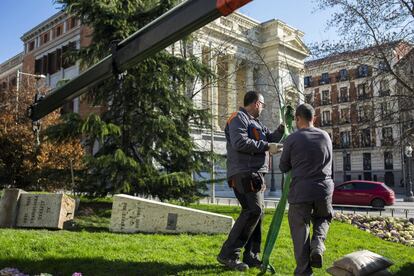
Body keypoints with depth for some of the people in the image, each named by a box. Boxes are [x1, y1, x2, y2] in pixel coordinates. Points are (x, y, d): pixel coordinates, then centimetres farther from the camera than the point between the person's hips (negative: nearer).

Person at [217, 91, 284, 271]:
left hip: (255, 175, 10)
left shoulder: (255, 123, 24)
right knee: (253, 210, -17)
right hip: (244, 174, -10)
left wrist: (282, 127, 11)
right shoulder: (239, 118, -6)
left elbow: (271, 138, 25)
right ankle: (228, 254, -13)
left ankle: (251, 257, 16)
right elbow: (240, 142, -21)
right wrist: (266, 146, -18)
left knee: (257, 212, 9)